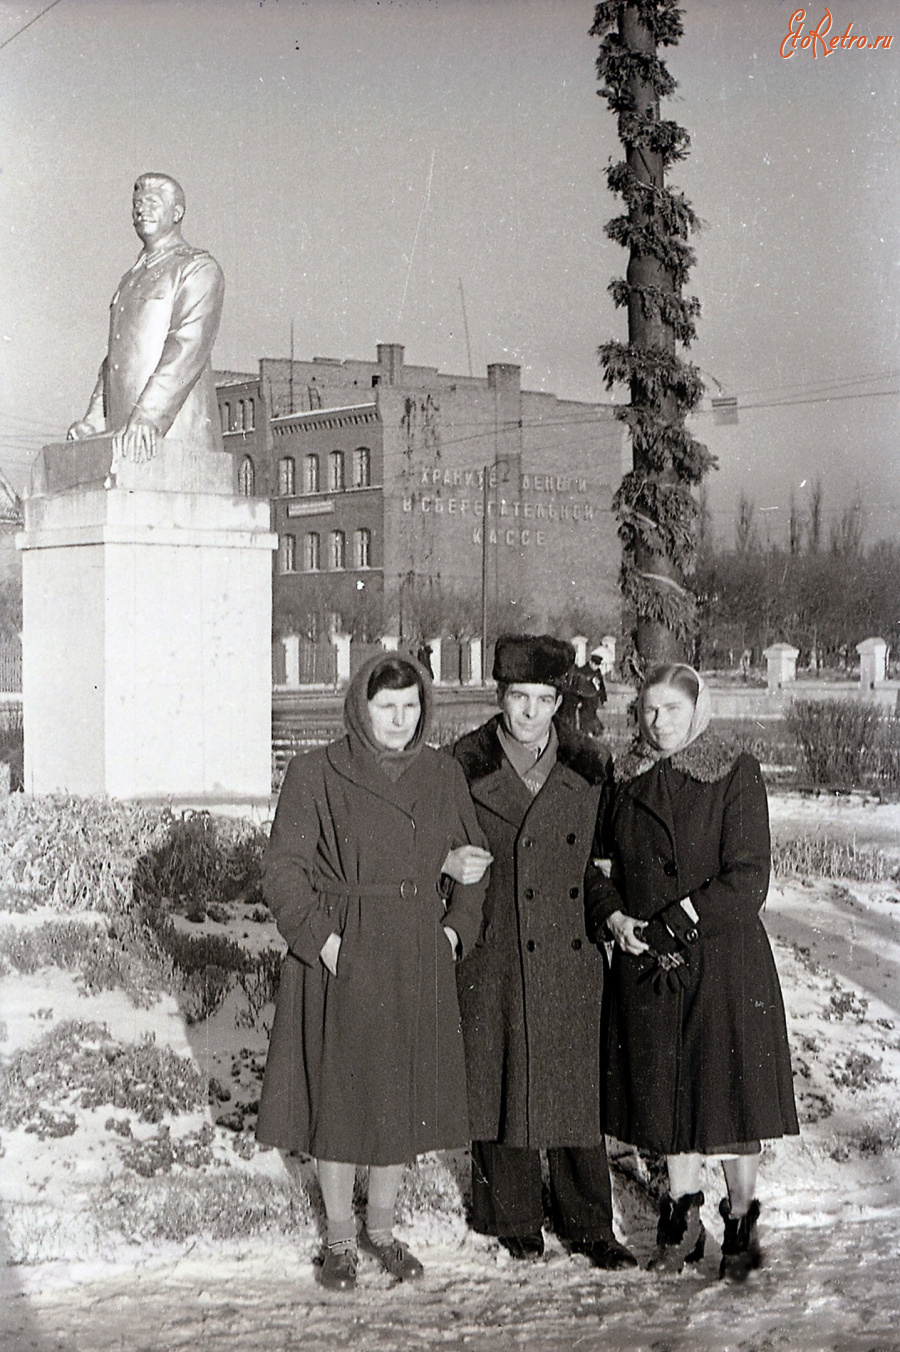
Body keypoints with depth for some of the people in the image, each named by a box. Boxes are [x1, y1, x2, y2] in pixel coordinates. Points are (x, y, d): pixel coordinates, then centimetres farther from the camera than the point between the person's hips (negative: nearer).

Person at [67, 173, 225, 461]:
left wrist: (148, 415, -24)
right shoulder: (131, 280, 27)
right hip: (122, 434, 7)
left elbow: (189, 348, -13)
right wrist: (94, 419, 10)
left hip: (175, 432, -6)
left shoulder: (199, 269, 1)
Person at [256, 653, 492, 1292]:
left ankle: (381, 1225, 30)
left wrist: (457, 928, 3)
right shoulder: (317, 773, -7)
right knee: (339, 1095, 4)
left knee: (406, 1096, 11)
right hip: (342, 961, -4)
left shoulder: (443, 773, 6)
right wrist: (323, 940, -15)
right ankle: (340, 1238, 21)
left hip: (419, 963, 4)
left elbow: (473, 860, 16)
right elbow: (284, 872, -6)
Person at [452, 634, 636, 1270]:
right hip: (492, 958, -1)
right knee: (498, 1082, 6)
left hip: (569, 957, 1)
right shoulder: (465, 765, -2)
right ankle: (514, 1218, 22)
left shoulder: (588, 768, 4)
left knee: (576, 1086, 5)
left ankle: (588, 1224, 17)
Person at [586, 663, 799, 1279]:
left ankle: (742, 1222, 16)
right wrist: (613, 915, -9)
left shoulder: (737, 776, -5)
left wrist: (670, 924, -15)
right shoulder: (627, 779, 7)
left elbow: (748, 880, -11)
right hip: (647, 962, 4)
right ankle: (684, 1216, 23)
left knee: (731, 1085, 1)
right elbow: (600, 860, 12)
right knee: (667, 1086, 9)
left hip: (724, 958, -3)